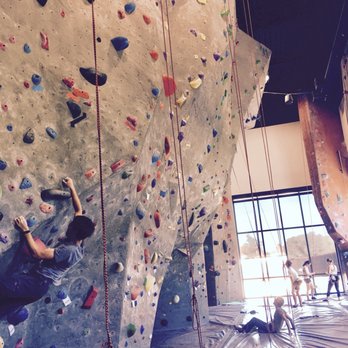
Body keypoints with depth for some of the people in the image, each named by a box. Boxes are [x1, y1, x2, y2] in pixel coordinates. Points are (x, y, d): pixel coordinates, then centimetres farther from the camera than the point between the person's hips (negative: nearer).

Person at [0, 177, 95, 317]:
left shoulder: (69, 251, -24)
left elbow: (37, 252, -23)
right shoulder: (79, 244, 3)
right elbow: (79, 210, 12)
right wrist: (72, 188, 17)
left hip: (36, 282, -10)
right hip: (42, 286, 10)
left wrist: (25, 230, -15)